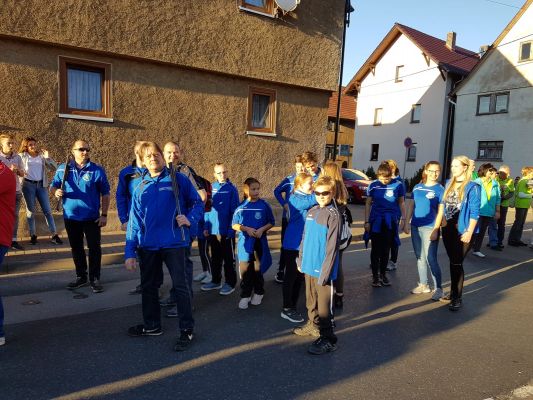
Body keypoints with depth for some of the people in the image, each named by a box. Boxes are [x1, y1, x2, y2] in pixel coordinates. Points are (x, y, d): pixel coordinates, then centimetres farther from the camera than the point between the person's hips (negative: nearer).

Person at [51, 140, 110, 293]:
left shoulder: (98, 170, -6)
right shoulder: (63, 169, 2)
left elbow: (105, 194, -3)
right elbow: (53, 186, 9)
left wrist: (104, 214, -7)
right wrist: (56, 191, -16)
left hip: (92, 217, -3)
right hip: (71, 217, 3)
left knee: (94, 248, 1)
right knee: (76, 248, 14)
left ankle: (94, 279, 13)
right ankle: (81, 277, 28)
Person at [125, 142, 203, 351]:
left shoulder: (178, 179, -2)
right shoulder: (141, 187, 8)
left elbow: (197, 203, 4)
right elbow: (134, 222, 7)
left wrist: (190, 219, -17)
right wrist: (130, 252, 3)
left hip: (175, 243, -5)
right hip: (148, 246, 5)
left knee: (181, 286, 0)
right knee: (148, 286, 18)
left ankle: (187, 330, 16)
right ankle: (151, 325, 38)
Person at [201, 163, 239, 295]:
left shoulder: (231, 189, -7)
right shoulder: (211, 188, 4)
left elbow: (234, 211, -9)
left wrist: (231, 229, -15)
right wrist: (206, 226, 3)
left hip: (226, 231, -5)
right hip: (213, 230, 5)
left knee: (228, 258, 7)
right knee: (215, 258, 17)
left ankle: (230, 283, 18)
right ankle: (216, 281, 31)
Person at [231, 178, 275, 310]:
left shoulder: (264, 205, -4)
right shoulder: (241, 207, -3)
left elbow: (271, 223, 3)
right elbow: (234, 225, 3)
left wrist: (262, 229, -14)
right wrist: (246, 229, -13)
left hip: (260, 242, 0)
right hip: (245, 243, 0)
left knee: (258, 269, 10)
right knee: (245, 270, 5)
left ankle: (258, 293, 30)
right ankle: (245, 295, 18)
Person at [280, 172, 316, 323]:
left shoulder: (307, 198, 10)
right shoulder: (295, 199, -19)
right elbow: (314, 198, -32)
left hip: (305, 243, 8)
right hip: (293, 244, -8)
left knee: (300, 276, 15)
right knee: (291, 276, 2)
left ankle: (293, 305, 28)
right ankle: (286, 309, 14)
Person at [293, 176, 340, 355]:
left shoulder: (333, 214, -14)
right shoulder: (312, 211, 8)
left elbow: (332, 246, -17)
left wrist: (325, 271, -18)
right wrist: (301, 260, 15)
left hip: (323, 268, -7)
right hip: (309, 266, 7)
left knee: (324, 305, 3)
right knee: (311, 300, 22)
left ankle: (328, 339, 16)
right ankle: (314, 325, 42)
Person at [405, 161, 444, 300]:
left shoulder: (440, 189, -4)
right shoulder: (417, 187, 8)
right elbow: (411, 205, 10)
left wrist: (436, 229, -14)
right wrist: (407, 222, 3)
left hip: (430, 228, -5)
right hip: (415, 226, 5)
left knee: (431, 259, -6)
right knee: (420, 257, 13)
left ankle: (438, 288, 5)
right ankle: (423, 285, 25)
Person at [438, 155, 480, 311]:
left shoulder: (472, 187, -10)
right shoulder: (449, 184, 10)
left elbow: (474, 212, -12)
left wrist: (469, 232, -15)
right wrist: (442, 222, 11)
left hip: (462, 231, -6)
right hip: (448, 229, 6)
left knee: (457, 263, -3)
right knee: (452, 262, 14)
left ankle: (458, 298, 9)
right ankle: (453, 293, 26)